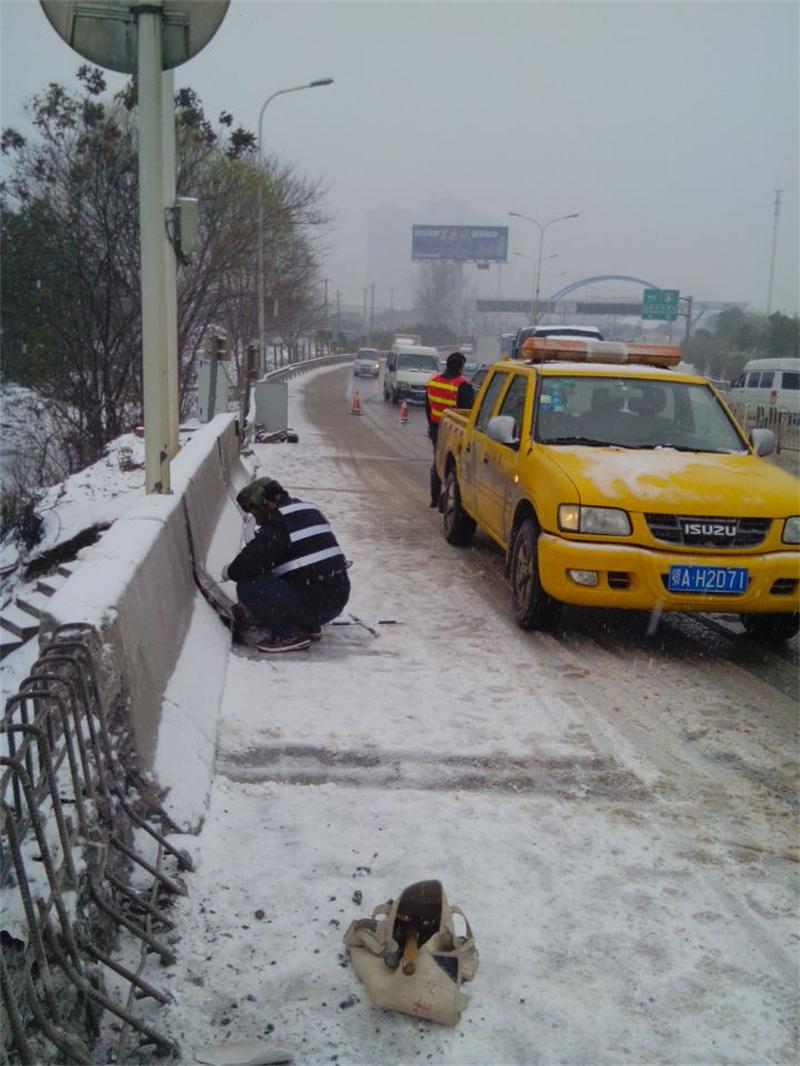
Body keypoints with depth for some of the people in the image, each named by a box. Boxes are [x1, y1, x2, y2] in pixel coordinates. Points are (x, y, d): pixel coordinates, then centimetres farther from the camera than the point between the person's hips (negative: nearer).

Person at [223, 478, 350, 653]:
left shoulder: (278, 522, -13)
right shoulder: (310, 510, 17)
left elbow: (253, 558, -15)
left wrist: (230, 572, 7)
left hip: (315, 606, -10)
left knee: (247, 587, -11)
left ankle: (290, 635, -4)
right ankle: (310, 627, 22)